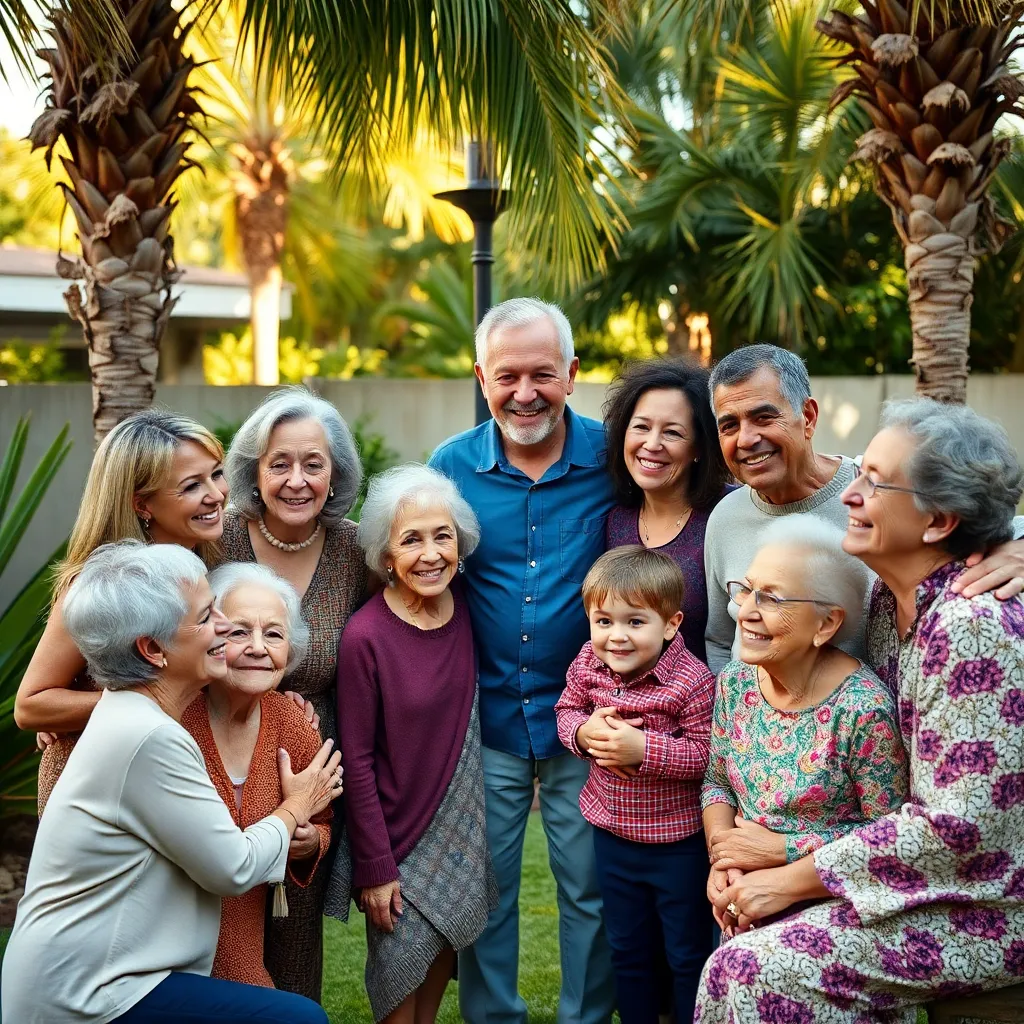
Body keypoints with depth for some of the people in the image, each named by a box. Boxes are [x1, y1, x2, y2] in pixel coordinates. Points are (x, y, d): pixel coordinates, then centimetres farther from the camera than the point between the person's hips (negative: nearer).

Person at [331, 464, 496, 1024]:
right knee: (401, 964, 3)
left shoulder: (465, 609, -5)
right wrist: (374, 867, -12)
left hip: (459, 826, 5)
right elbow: (357, 759, -14)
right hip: (398, 834, -5)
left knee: (444, 947, 15)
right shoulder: (365, 636, -19)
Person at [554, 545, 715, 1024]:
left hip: (677, 842, -5)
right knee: (627, 949, 22)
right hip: (612, 833, 5)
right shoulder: (587, 664, -8)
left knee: (687, 954, 13)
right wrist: (583, 731, -16)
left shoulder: (691, 681, -24)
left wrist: (643, 749, -32)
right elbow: (566, 710, 6)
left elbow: (706, 753, -24)